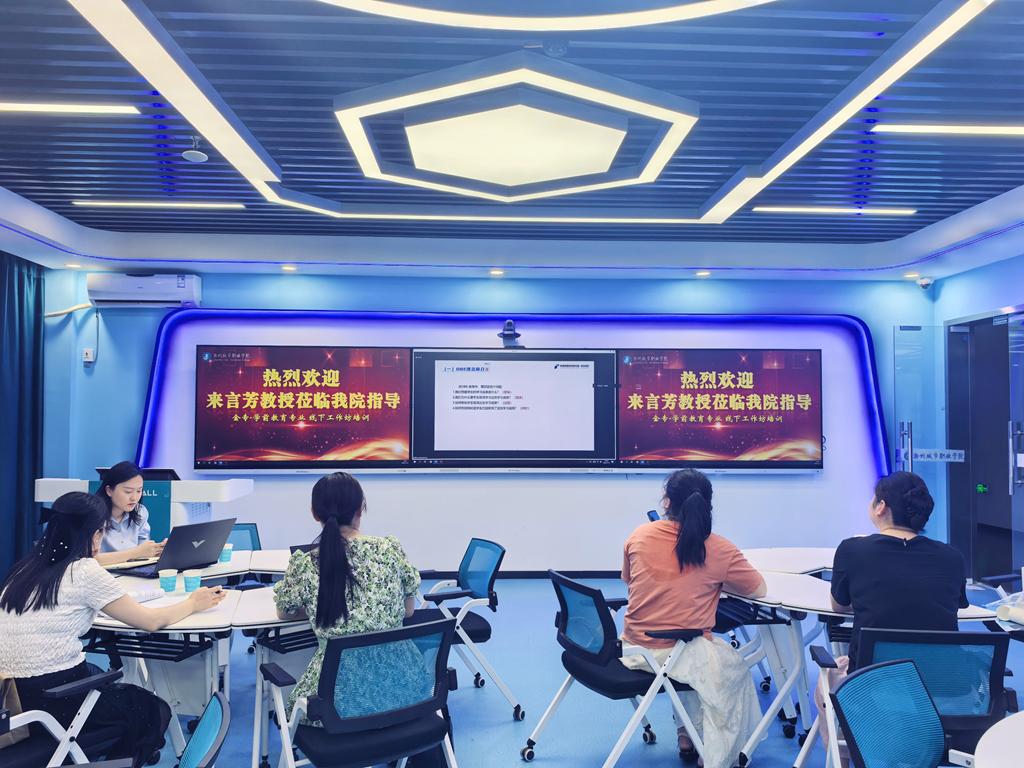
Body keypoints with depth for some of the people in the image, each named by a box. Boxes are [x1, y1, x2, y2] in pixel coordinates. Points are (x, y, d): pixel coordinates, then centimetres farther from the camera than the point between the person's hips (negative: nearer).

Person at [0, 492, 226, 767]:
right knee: (154, 711, 14)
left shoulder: (27, 567, 6)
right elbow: (150, 621, -8)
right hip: (53, 699, -7)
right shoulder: (83, 571, -13)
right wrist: (192, 603, 8)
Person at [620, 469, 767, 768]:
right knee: (735, 670, 26)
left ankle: (688, 736, 41)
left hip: (632, 649, 4)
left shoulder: (639, 536, -4)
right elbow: (760, 589, 3)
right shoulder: (720, 549, -11)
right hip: (679, 654, -4)